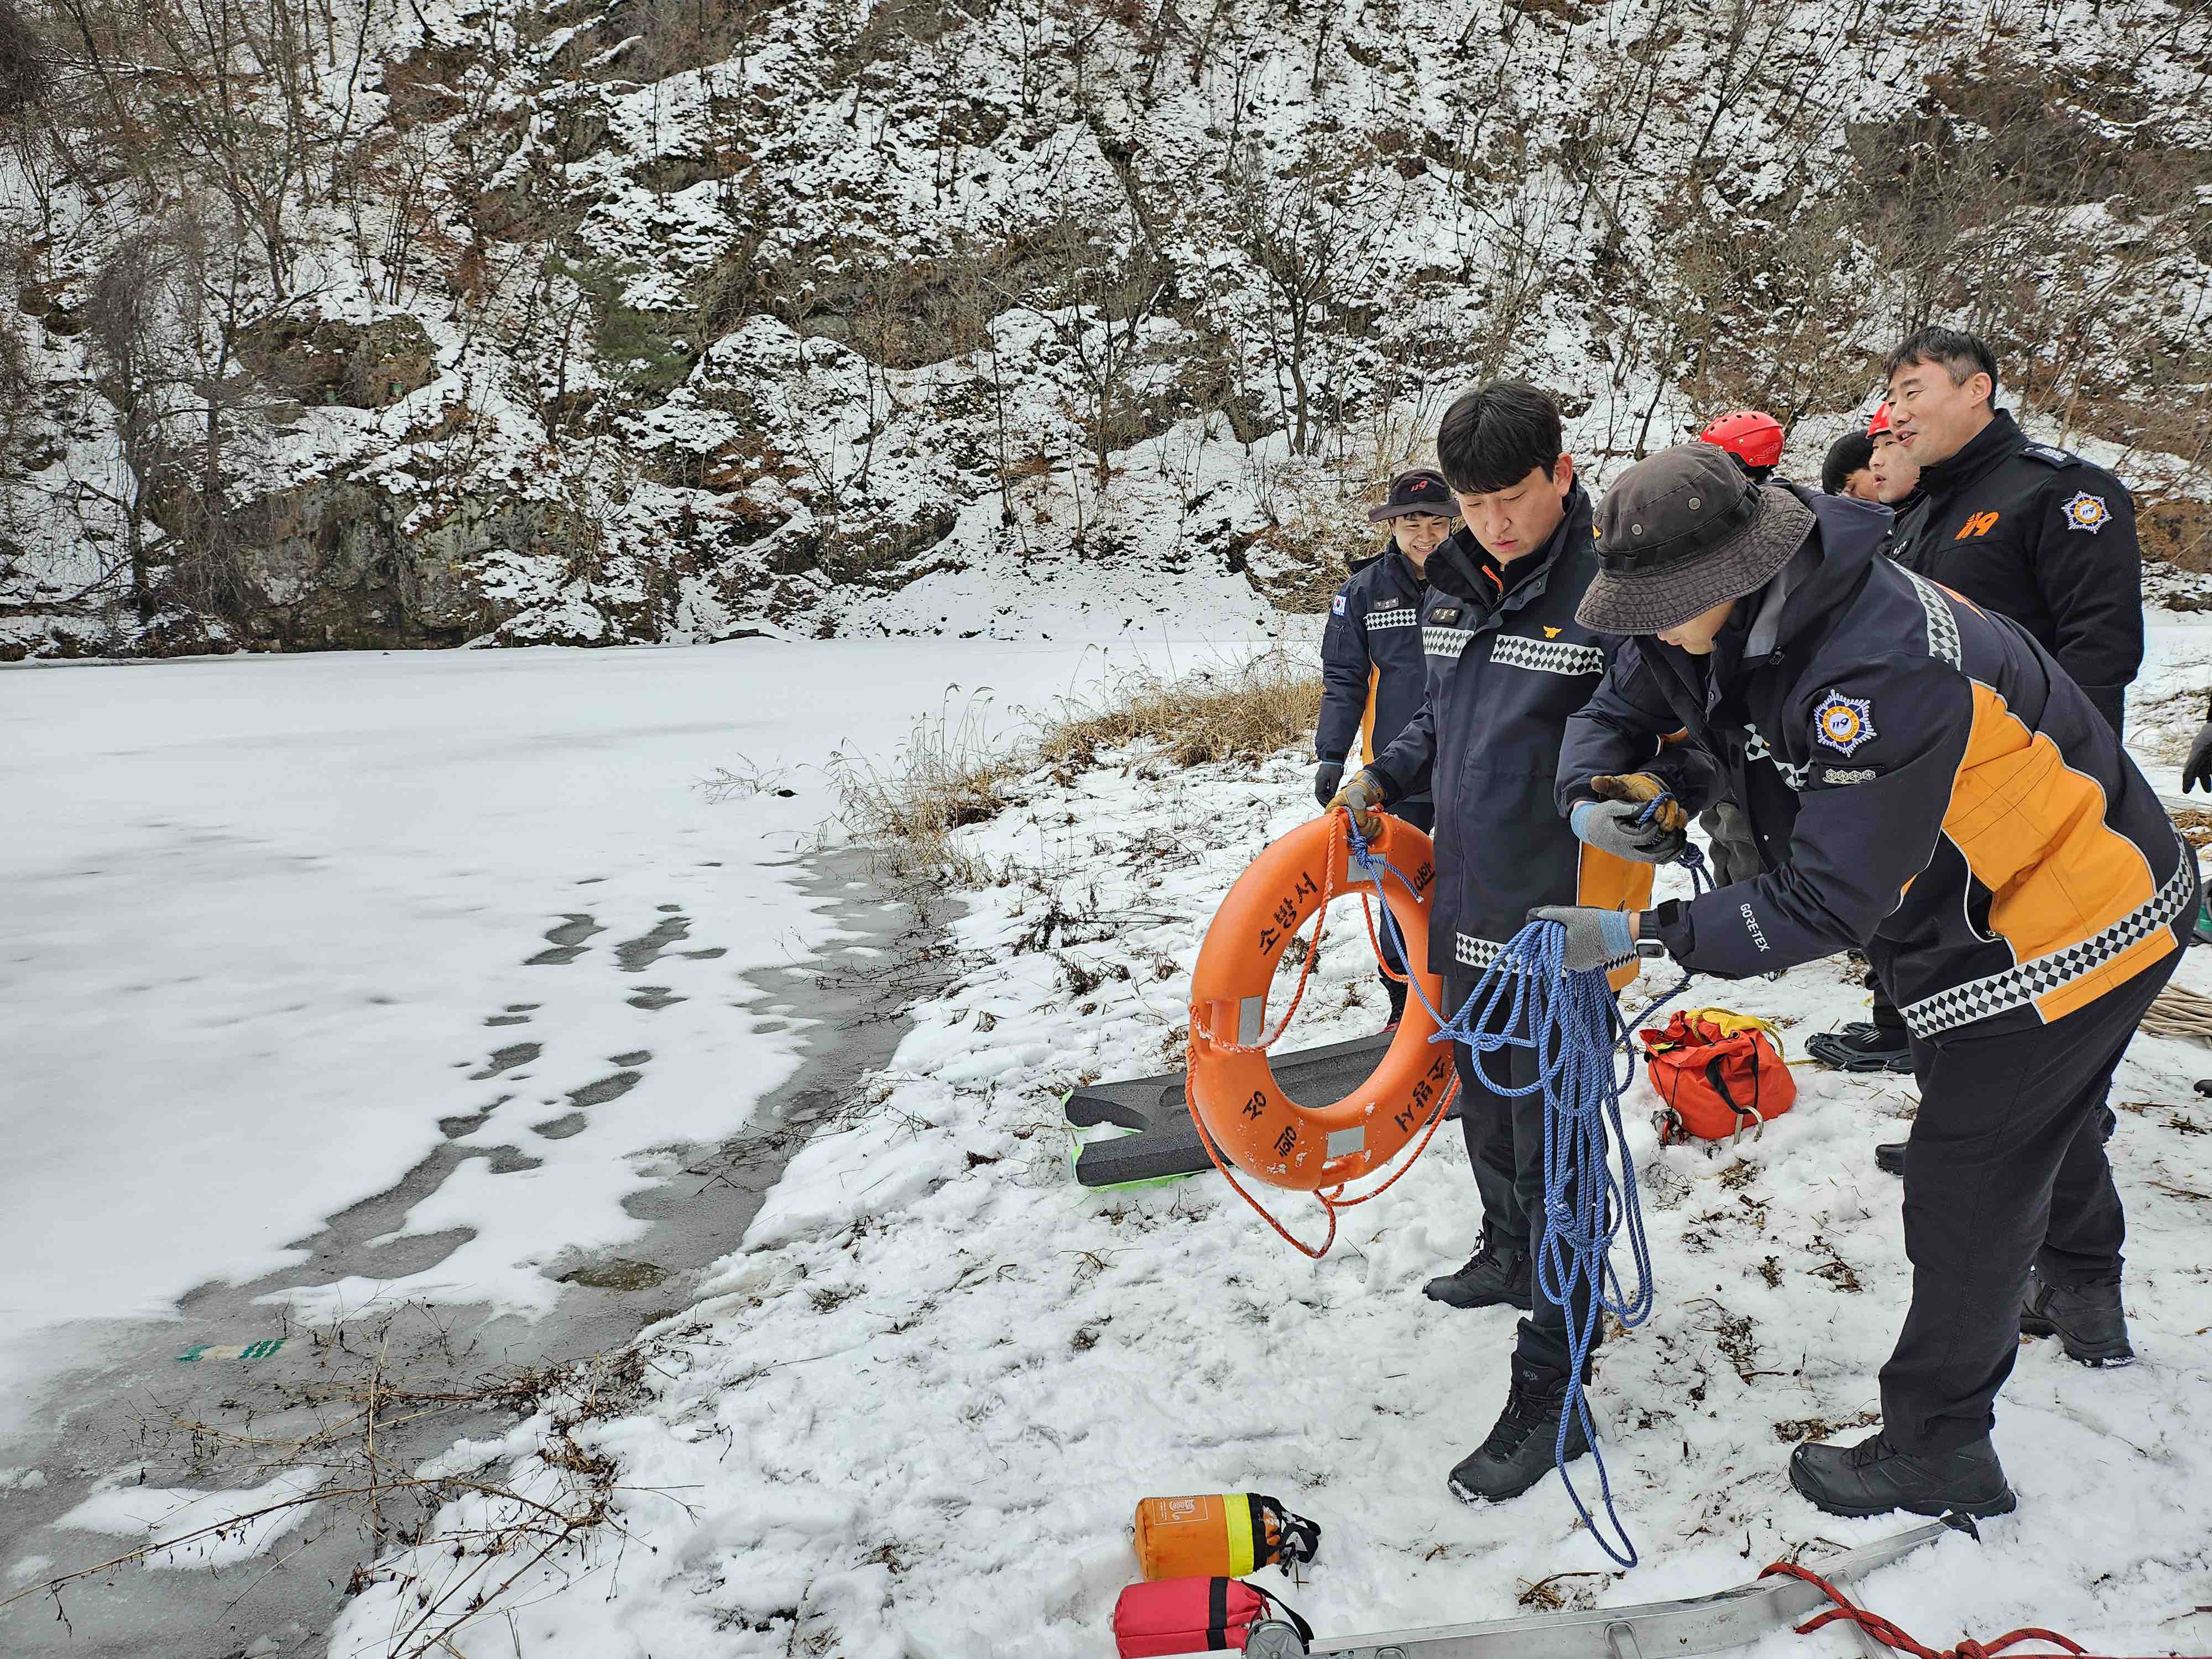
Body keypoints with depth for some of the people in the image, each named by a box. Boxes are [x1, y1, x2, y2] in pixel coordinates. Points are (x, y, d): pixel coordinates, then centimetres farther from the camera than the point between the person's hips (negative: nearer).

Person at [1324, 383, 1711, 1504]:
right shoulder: (1452, 587, 8)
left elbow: (1695, 732, -12)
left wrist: (1659, 793, -32)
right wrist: (1386, 776, 7)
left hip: (1565, 914, -8)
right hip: (1469, 901, 8)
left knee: (1556, 1147, -2)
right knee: (1482, 1099, 25)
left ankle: (1550, 1390, 9)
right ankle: (1508, 1254, 50)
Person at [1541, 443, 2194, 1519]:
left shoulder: (1883, 672, -39)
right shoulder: (1727, 618, -12)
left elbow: (1827, 905, -37)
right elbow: (1617, 707, 2)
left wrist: (1642, 934, -35)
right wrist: (1590, 796, -20)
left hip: (2065, 929, -10)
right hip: (2001, 906, 10)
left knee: (1964, 1186, 0)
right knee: (2043, 1120, 31)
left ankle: (1936, 1452, 17)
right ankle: (2082, 1299, 58)